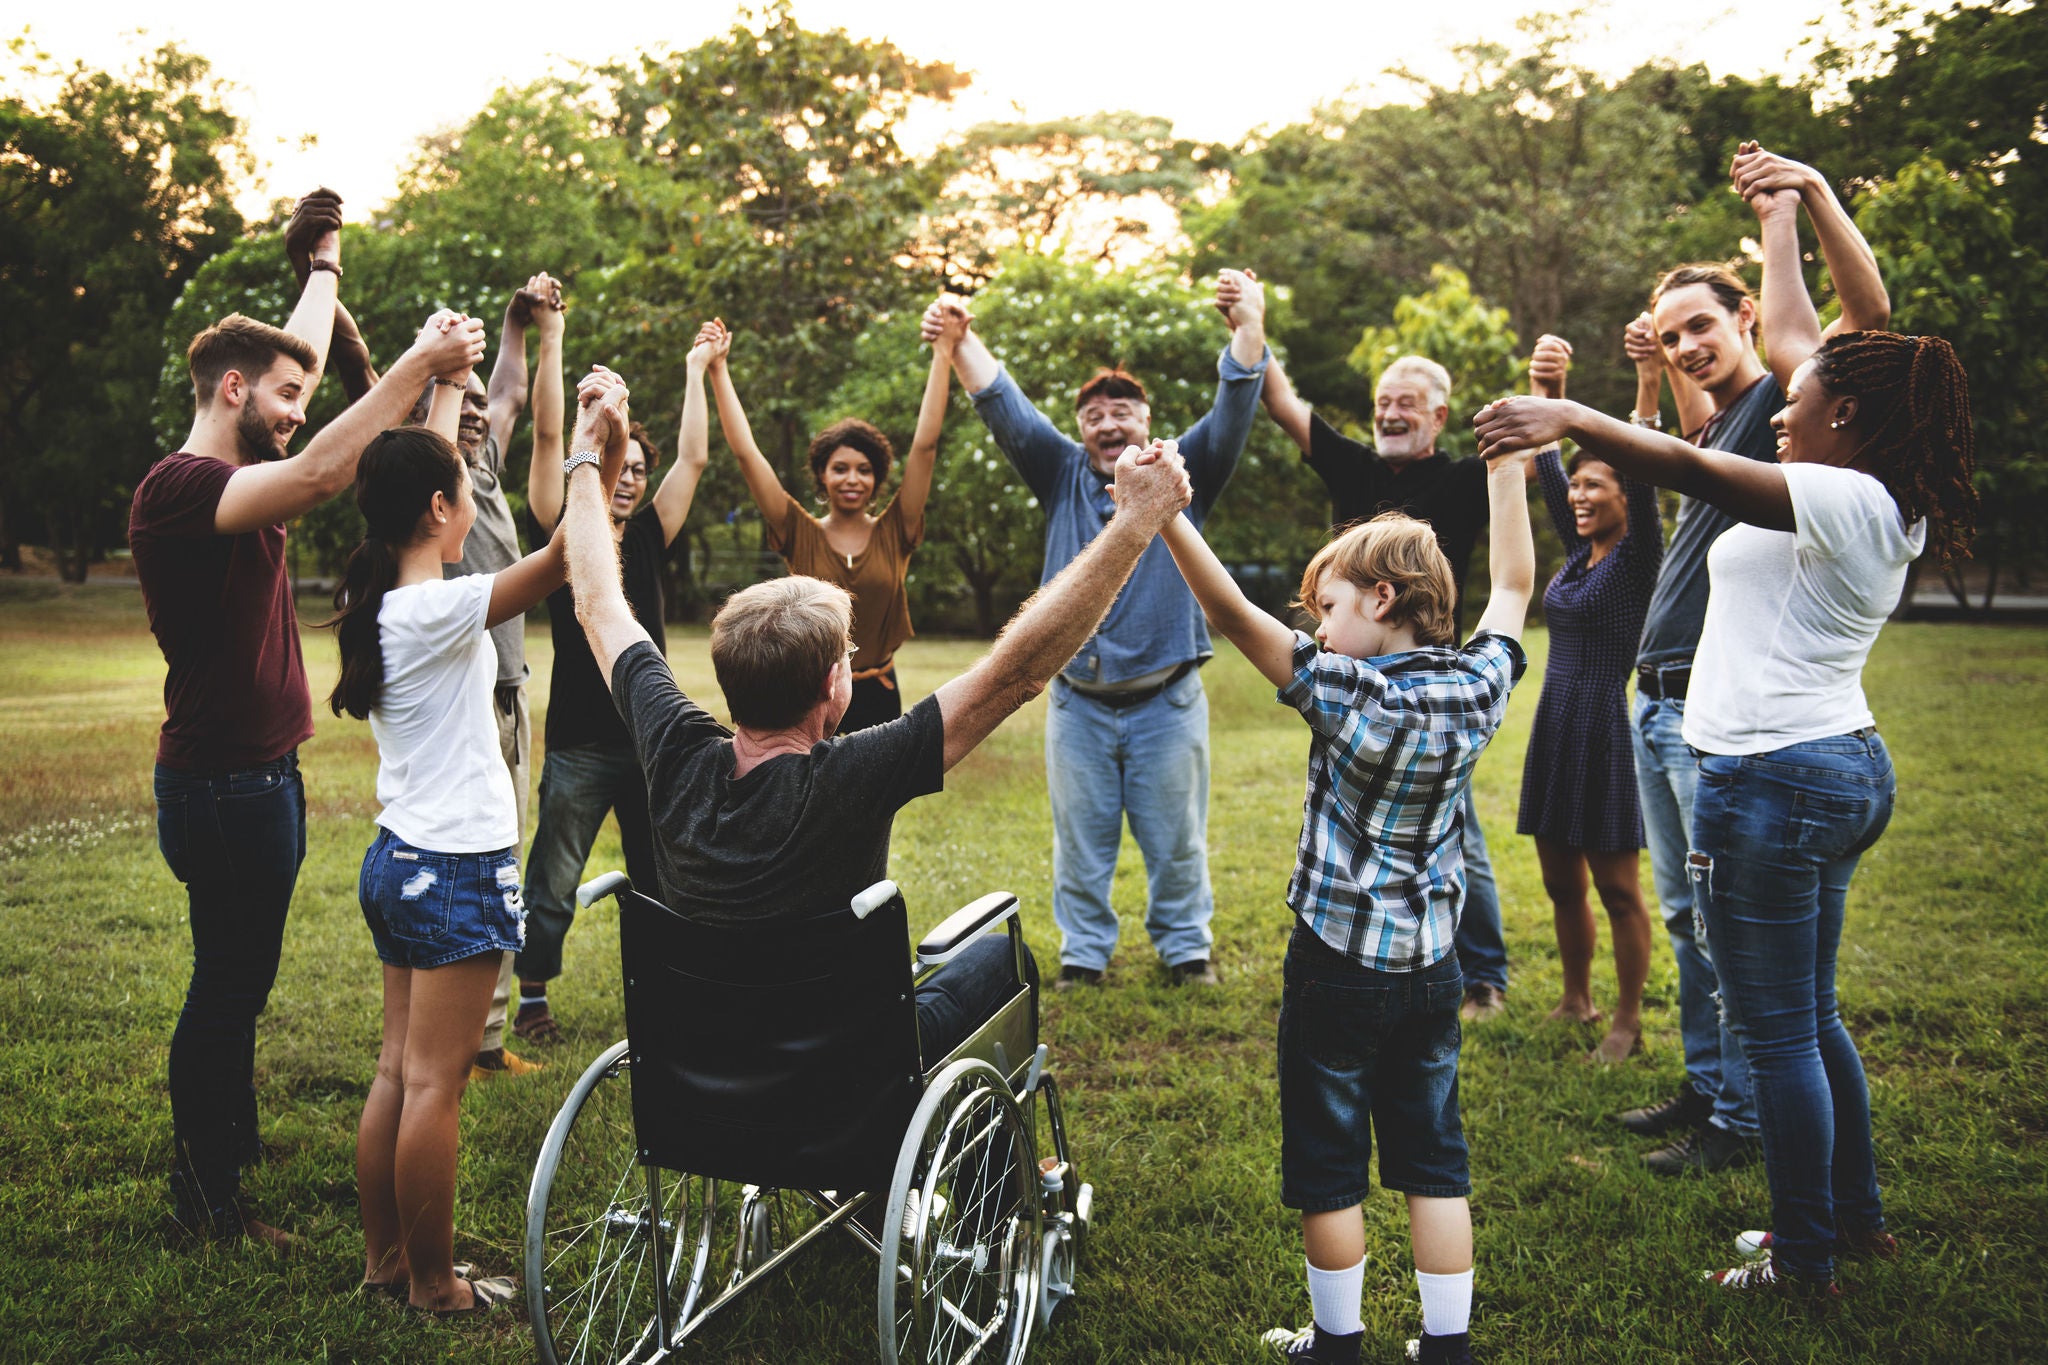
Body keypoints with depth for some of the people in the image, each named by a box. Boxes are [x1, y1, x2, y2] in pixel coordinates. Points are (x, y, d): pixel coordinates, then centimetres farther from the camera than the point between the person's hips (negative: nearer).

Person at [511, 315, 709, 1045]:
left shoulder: (648, 539, 9)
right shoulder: (563, 532, -2)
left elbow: (694, 458, 11)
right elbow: (547, 436, -9)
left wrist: (696, 370, 16)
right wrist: (550, 338, -11)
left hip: (652, 738, 4)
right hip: (580, 745, -4)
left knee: (660, 881, 13)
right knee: (554, 885, 5)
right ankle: (532, 998, 19)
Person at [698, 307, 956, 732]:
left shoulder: (894, 533, 1)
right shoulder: (801, 535, 0)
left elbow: (924, 446, -4)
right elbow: (746, 452, -4)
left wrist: (942, 354, -8)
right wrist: (718, 367, -6)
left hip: (878, 699, 1)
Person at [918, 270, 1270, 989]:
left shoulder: (1181, 475, 3)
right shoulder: (1063, 474, 7)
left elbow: (1233, 410, -11)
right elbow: (1004, 408, -3)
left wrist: (1249, 328, -28)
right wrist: (961, 340, -19)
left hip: (1166, 700, -1)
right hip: (1078, 702, 2)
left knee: (1175, 836, 9)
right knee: (1080, 837, 10)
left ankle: (1185, 947, 26)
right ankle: (1083, 953, 23)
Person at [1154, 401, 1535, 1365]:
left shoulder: (1350, 694, -19)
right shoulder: (1478, 687, -4)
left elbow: (1235, 618, -26)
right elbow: (1513, 587, 13)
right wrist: (1507, 468, 20)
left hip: (1338, 963, -5)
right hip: (1432, 964, 5)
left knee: (1327, 1166, 10)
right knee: (1433, 1160, 15)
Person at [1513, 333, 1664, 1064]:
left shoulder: (1639, 557, -7)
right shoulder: (1578, 553, 11)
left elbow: (1645, 475, -21)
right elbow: (1546, 465, 8)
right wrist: (1545, 393, -5)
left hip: (1608, 727, -7)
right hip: (1556, 724, 7)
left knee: (1617, 886, 1)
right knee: (1561, 879, 14)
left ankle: (1628, 1021, 13)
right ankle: (1576, 1000, 29)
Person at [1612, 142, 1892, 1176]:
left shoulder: (1781, 400, -5)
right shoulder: (1712, 429, 19)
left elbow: (1869, 311, -22)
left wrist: (1812, 192, -28)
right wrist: (1647, 375, 26)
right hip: (1656, 703, 9)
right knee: (1686, 916, 15)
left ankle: (1740, 1120, 6)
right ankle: (1702, 1087, 26)